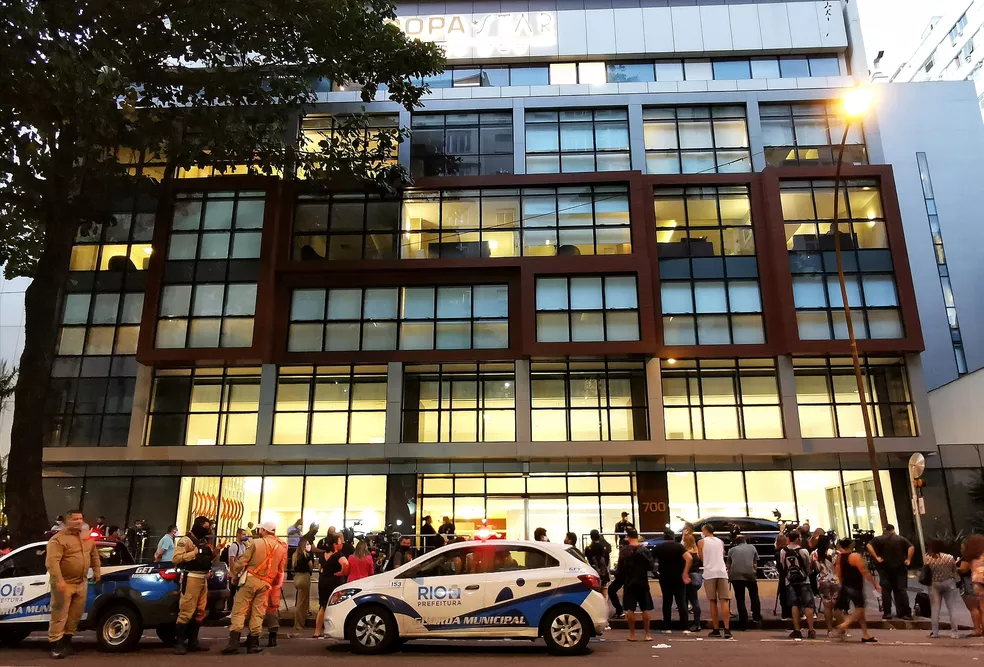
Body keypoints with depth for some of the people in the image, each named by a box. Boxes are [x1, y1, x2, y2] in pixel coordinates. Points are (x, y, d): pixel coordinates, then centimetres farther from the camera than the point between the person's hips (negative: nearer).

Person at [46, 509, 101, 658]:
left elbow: (94, 554, 25)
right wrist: (58, 580, -31)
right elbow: (51, 562, -23)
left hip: (81, 583, 7)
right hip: (64, 584, -7)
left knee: (75, 615, 12)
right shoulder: (58, 539, -14)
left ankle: (66, 641, 24)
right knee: (59, 615, -6)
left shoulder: (86, 538, 11)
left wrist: (96, 570, 20)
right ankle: (55, 645, 0)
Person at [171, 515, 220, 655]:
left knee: (200, 611, 12)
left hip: (203, 579, 9)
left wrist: (215, 553, 4)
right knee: (186, 611, -9)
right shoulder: (186, 540, -8)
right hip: (191, 578, -9)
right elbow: (175, 558, -21)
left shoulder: (204, 541, 18)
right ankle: (179, 643, -2)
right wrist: (195, 552, -22)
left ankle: (193, 642, 19)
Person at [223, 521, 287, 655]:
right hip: (266, 583, 3)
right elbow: (281, 569, 11)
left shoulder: (255, 542, -7)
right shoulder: (282, 548, 5)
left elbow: (242, 561, -7)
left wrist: (234, 574, 9)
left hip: (250, 579, -3)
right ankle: (252, 644, 11)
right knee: (258, 613, 9)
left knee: (239, 610, 1)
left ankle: (233, 643, -6)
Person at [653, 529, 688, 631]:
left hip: (665, 578, 1)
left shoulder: (658, 548, 1)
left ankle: (666, 627, 10)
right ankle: (685, 627, -1)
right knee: (681, 602, 4)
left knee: (667, 602, 9)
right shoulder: (679, 546, -5)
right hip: (679, 578, -1)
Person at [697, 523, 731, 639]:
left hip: (709, 573, -2)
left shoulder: (701, 542, 5)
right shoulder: (720, 542, 16)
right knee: (724, 601, -1)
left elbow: (701, 558, 8)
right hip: (722, 572, 2)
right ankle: (727, 629, -10)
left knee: (713, 602, 4)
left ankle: (716, 630, 5)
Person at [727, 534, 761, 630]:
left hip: (735, 575, 0)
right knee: (754, 596, 21)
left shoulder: (732, 550, 19)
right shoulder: (752, 548, 20)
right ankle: (756, 618, 20)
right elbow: (755, 564, 15)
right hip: (750, 574, 0)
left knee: (740, 599, 6)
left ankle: (744, 623, 5)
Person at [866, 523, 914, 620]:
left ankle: (887, 613, 2)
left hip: (885, 568, -1)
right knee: (901, 590, 4)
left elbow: (869, 546, -13)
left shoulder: (879, 539, 2)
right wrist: (908, 559, -5)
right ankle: (906, 613, 1)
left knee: (886, 590, 4)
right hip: (900, 568, 1)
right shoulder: (901, 539, 7)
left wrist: (876, 557, -11)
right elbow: (911, 547, -6)